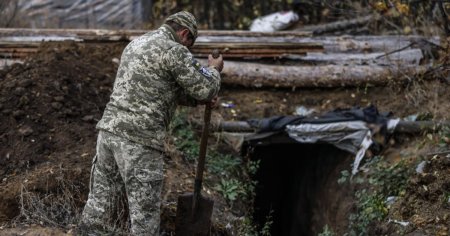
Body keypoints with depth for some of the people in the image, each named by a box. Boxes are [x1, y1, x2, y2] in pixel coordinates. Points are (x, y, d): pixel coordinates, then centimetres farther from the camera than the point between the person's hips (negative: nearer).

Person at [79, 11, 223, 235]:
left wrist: (196, 99, 29)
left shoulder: (136, 44, 21)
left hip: (109, 131, 8)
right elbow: (205, 89, -3)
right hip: (139, 140, -8)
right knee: (144, 213, 1)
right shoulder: (173, 50, -7)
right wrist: (214, 70, 16)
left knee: (100, 203, 13)